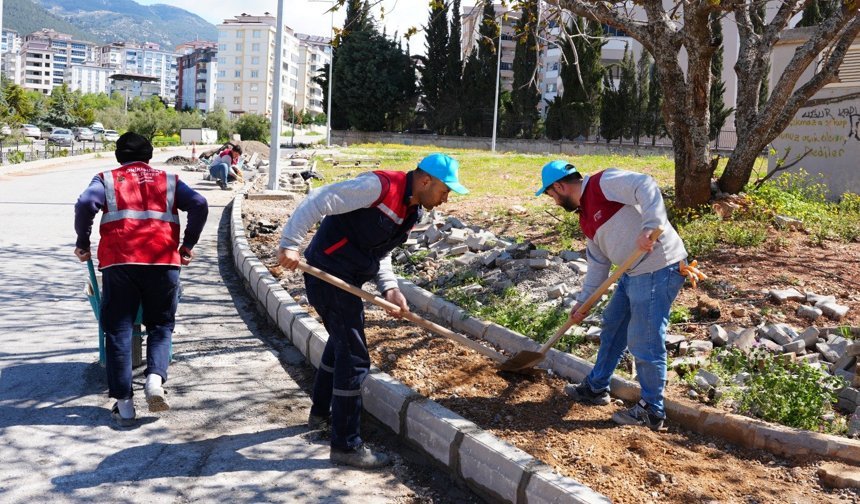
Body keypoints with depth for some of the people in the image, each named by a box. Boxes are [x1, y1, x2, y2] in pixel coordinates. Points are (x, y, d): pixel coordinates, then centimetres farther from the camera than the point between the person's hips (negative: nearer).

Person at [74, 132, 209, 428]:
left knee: (118, 329, 8)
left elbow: (85, 205, -6)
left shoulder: (107, 179, 13)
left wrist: (83, 243, 6)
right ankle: (155, 378, -10)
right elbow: (199, 205, 2)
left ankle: (124, 403, 5)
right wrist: (188, 244, 10)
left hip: (119, 261, -1)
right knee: (160, 325, 15)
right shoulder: (168, 181, 16)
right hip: (163, 262, 1)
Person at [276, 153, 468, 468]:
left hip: (347, 278, 10)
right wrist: (290, 244, -27)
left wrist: (390, 289, -4)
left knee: (341, 341, 27)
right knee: (354, 357, -8)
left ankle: (321, 414, 48)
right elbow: (318, 201, -23)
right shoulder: (380, 186, -21)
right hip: (328, 273, -10)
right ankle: (346, 445, 3)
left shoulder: (412, 212, 7)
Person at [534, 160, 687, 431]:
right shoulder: (586, 219, 16)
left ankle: (651, 411, 11)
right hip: (633, 273, 10)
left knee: (644, 342, -4)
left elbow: (647, 187, -25)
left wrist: (649, 227, -36)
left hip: (659, 270, -10)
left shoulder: (605, 182, -11)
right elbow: (598, 264, 20)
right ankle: (596, 388, 38)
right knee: (612, 328, 21)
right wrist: (583, 301, 20)